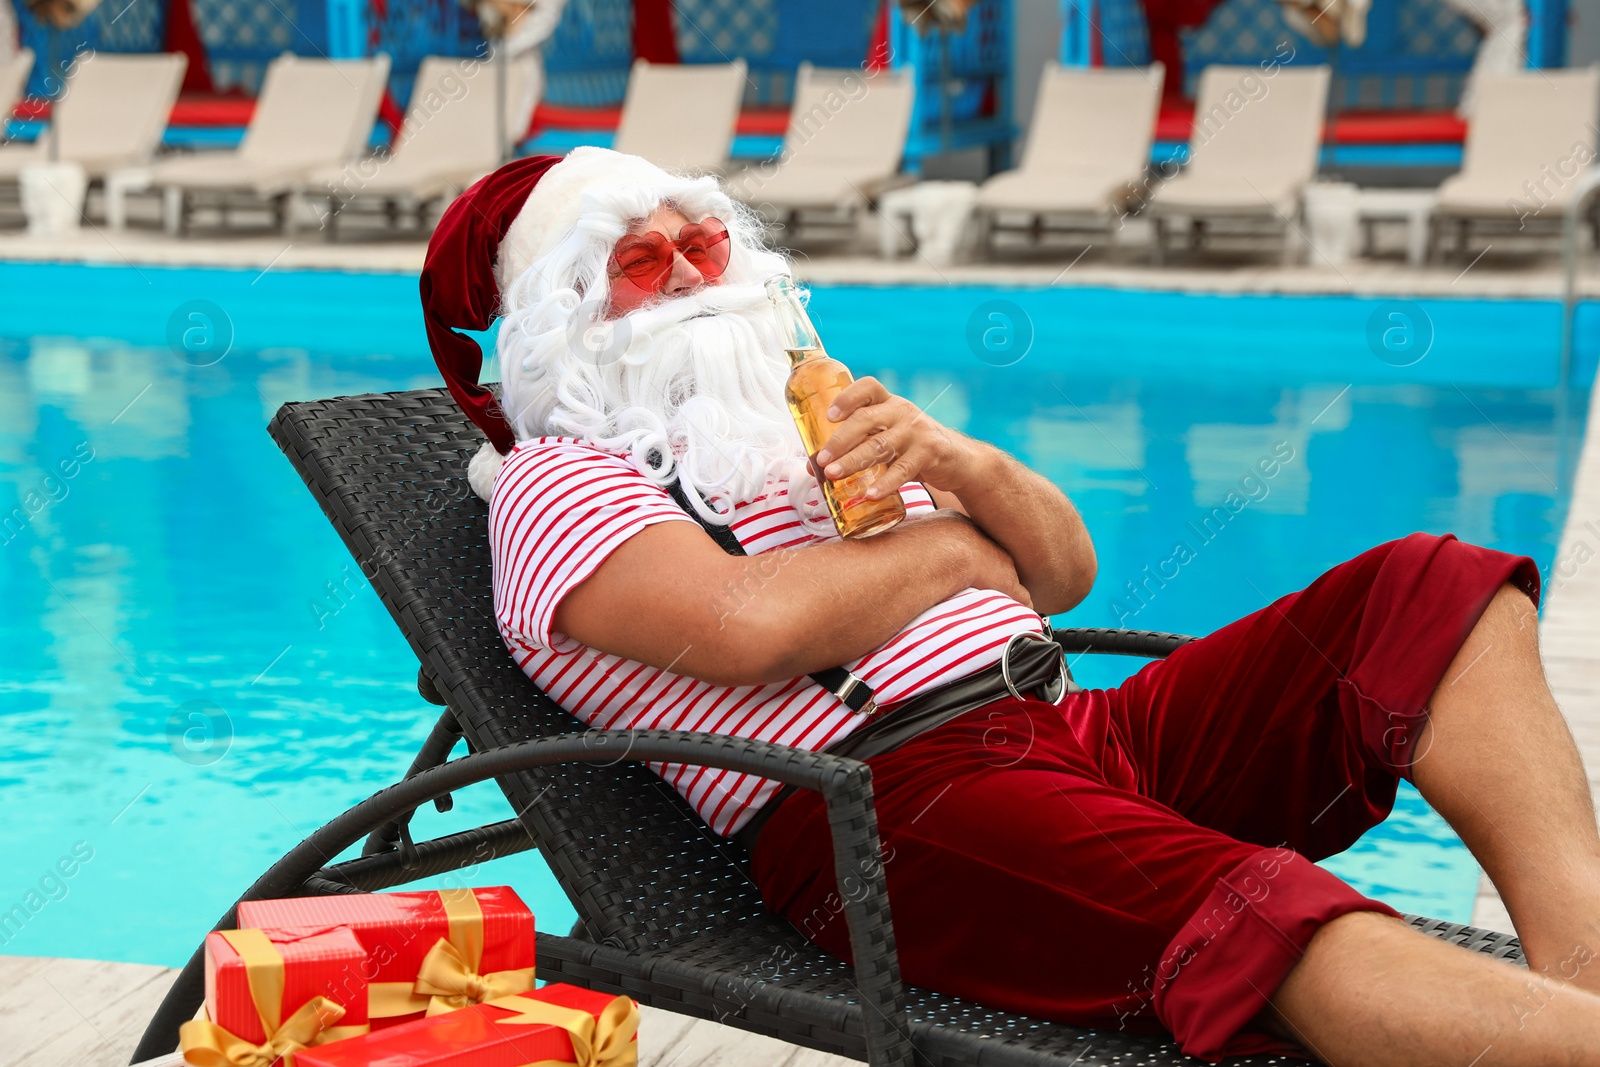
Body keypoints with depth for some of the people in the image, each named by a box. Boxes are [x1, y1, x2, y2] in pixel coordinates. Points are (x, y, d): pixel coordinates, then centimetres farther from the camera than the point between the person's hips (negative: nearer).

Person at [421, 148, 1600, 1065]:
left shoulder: (805, 422, 31)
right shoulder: (555, 480, 8)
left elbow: (1065, 569, 26)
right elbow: (750, 622, -14)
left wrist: (958, 463, 4)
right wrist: (942, 549, 3)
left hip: (1076, 731, 8)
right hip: (880, 808, -8)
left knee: (1431, 590, -10)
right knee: (1269, 923, -35)